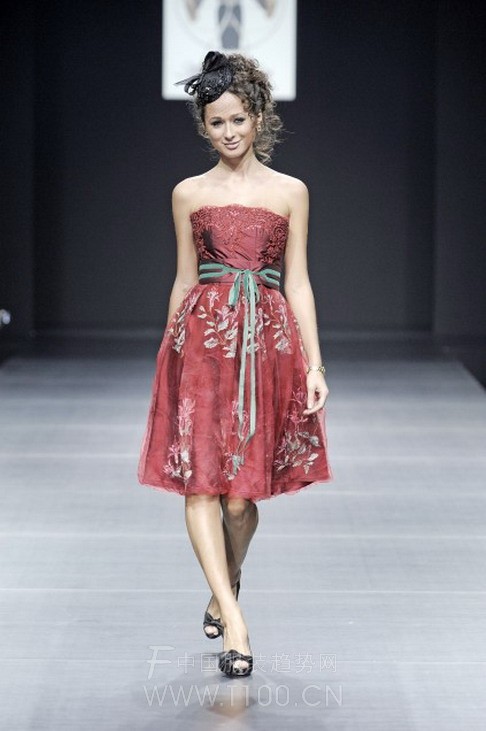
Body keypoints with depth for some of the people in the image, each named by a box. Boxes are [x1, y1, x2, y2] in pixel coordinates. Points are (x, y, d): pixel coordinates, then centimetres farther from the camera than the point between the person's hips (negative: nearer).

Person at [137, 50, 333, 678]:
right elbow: (185, 280, 15)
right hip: (202, 337, 0)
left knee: (243, 489, 1)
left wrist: (315, 364, 1)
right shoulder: (188, 194, 10)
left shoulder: (290, 192, 8)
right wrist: (170, 354, 16)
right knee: (201, 480, -12)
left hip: (267, 341, 0)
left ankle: (226, 585, 28)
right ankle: (234, 620, -14)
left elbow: (297, 283, 7)